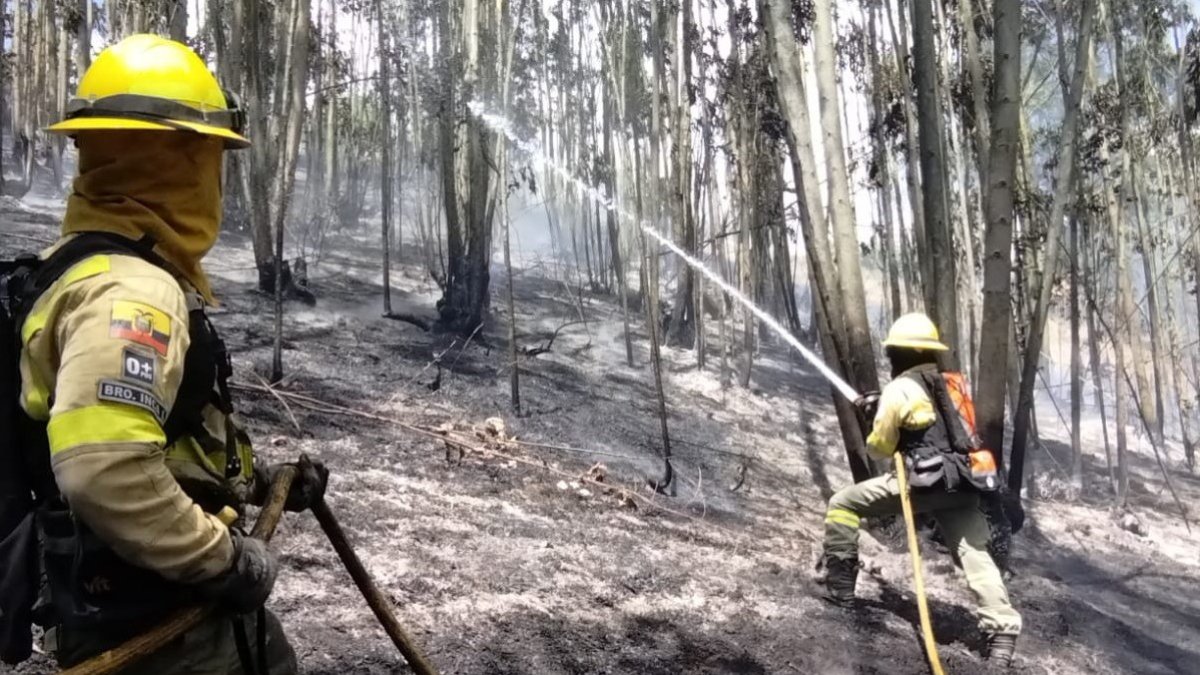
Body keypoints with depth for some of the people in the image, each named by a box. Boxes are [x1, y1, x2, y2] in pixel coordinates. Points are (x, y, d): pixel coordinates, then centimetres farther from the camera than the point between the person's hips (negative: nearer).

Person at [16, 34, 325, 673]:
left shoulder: (91, 266, 9)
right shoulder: (129, 294, -25)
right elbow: (102, 469, -38)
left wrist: (261, 478, 16)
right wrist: (224, 559, -25)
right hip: (154, 623, -10)